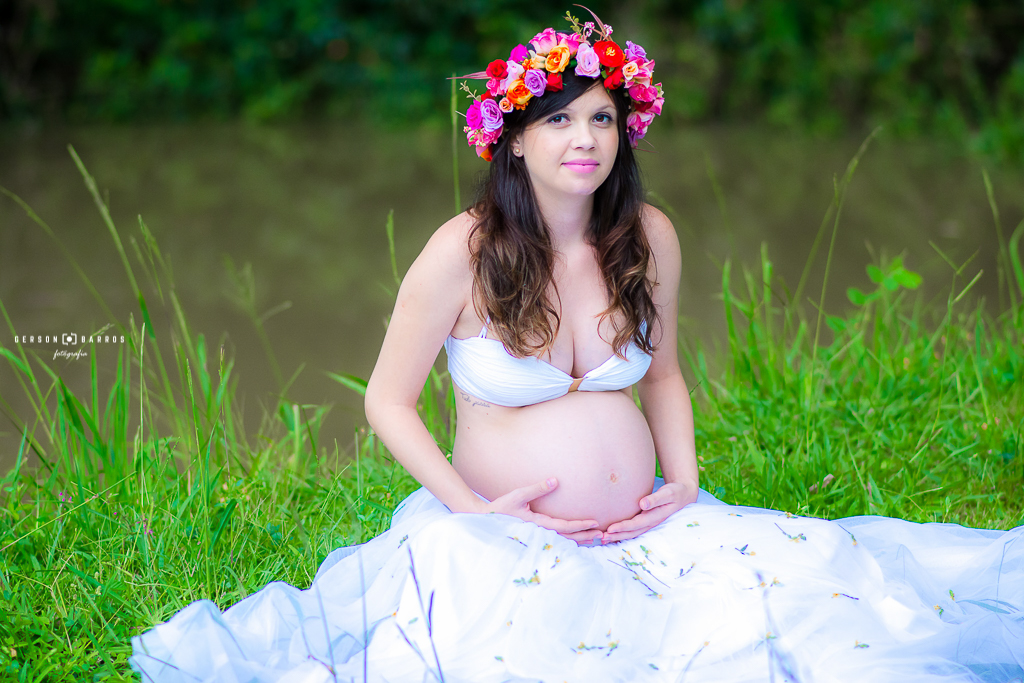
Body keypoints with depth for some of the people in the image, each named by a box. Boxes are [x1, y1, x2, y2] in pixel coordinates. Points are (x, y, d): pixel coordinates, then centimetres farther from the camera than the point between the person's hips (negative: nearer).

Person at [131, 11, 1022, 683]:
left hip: (642, 528, 4)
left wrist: (686, 481, 3)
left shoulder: (648, 239, 2)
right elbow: (388, 402, -3)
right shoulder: (464, 253, -11)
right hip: (502, 538, -4)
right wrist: (472, 511, -11)